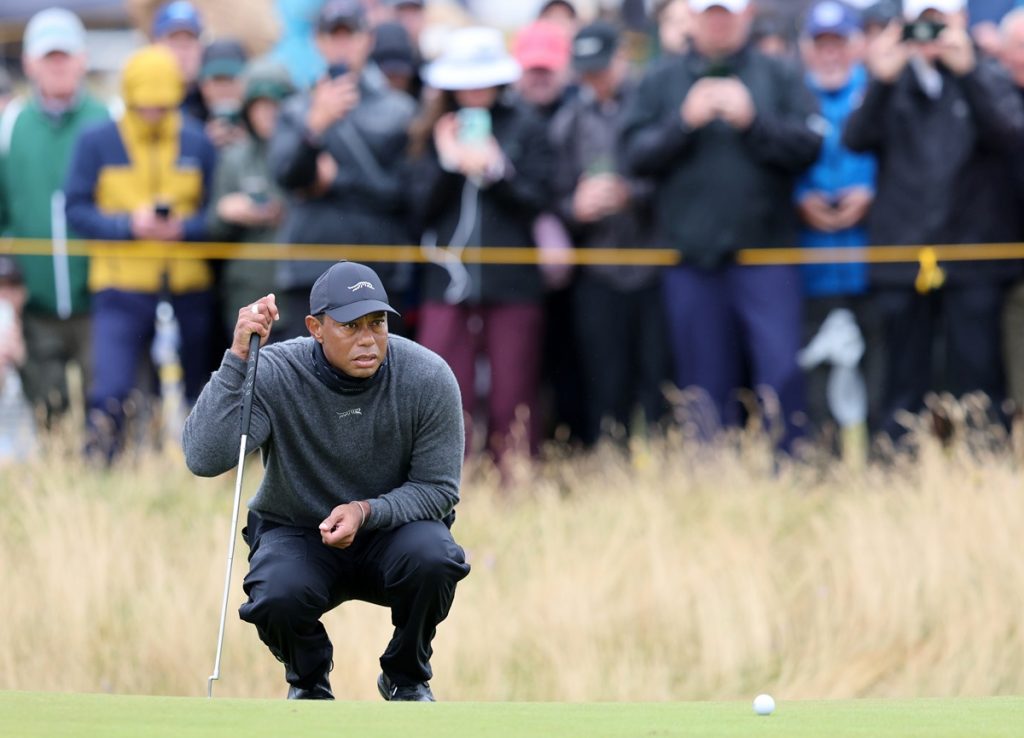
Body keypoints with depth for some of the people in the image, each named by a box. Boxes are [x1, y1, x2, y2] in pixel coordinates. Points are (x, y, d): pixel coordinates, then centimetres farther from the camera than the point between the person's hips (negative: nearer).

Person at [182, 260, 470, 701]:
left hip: (391, 526, 1)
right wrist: (237, 358, -38)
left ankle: (406, 677, -1)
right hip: (296, 533, -1)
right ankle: (309, 681, 4)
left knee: (432, 557, -33)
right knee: (278, 596, -33)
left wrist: (367, 511, -29)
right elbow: (204, 458, -32)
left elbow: (439, 488, -10)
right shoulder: (275, 375, -20)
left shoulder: (428, 378, -17)